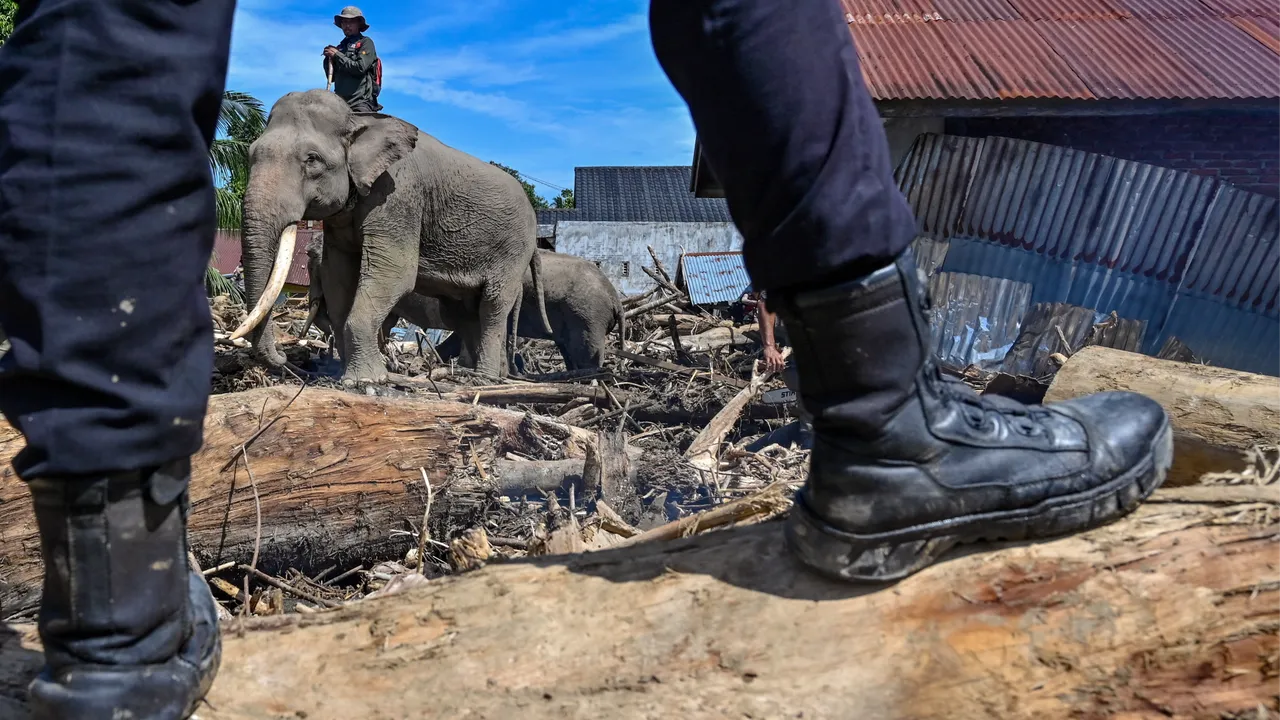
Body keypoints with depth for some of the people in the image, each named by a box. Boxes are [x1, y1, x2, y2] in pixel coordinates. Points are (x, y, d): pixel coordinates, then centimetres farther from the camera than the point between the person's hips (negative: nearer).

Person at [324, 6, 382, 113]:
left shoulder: (366, 42, 5)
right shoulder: (341, 46, 21)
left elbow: (360, 68, -10)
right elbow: (332, 77, 21)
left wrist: (337, 55, -4)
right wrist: (328, 59, 4)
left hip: (361, 101, -5)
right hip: (340, 102, 5)